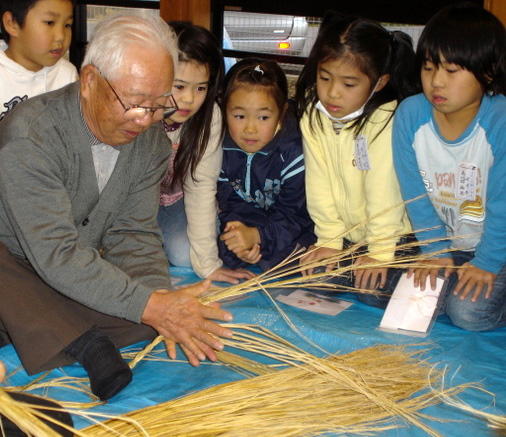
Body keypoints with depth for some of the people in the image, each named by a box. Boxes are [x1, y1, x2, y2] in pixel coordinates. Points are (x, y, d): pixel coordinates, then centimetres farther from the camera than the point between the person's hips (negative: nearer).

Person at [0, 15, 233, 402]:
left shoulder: (151, 142, -5)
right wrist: (148, 306, -37)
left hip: (83, 273, 4)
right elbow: (56, 253, -31)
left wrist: (158, 294, -26)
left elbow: (134, 234, -5)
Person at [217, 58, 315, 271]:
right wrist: (236, 226, -32)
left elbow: (294, 215, -21)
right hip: (245, 221, 4)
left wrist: (257, 236, -36)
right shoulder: (222, 150, -10)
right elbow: (230, 204, -8)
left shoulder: (293, 153, -23)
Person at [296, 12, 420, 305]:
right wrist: (329, 240, -5)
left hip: (393, 234, -5)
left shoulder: (386, 120, -23)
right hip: (346, 235, 5)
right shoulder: (313, 113, -7)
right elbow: (320, 183, -6)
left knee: (375, 293, -17)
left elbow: (384, 190, -21)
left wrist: (380, 252, -17)